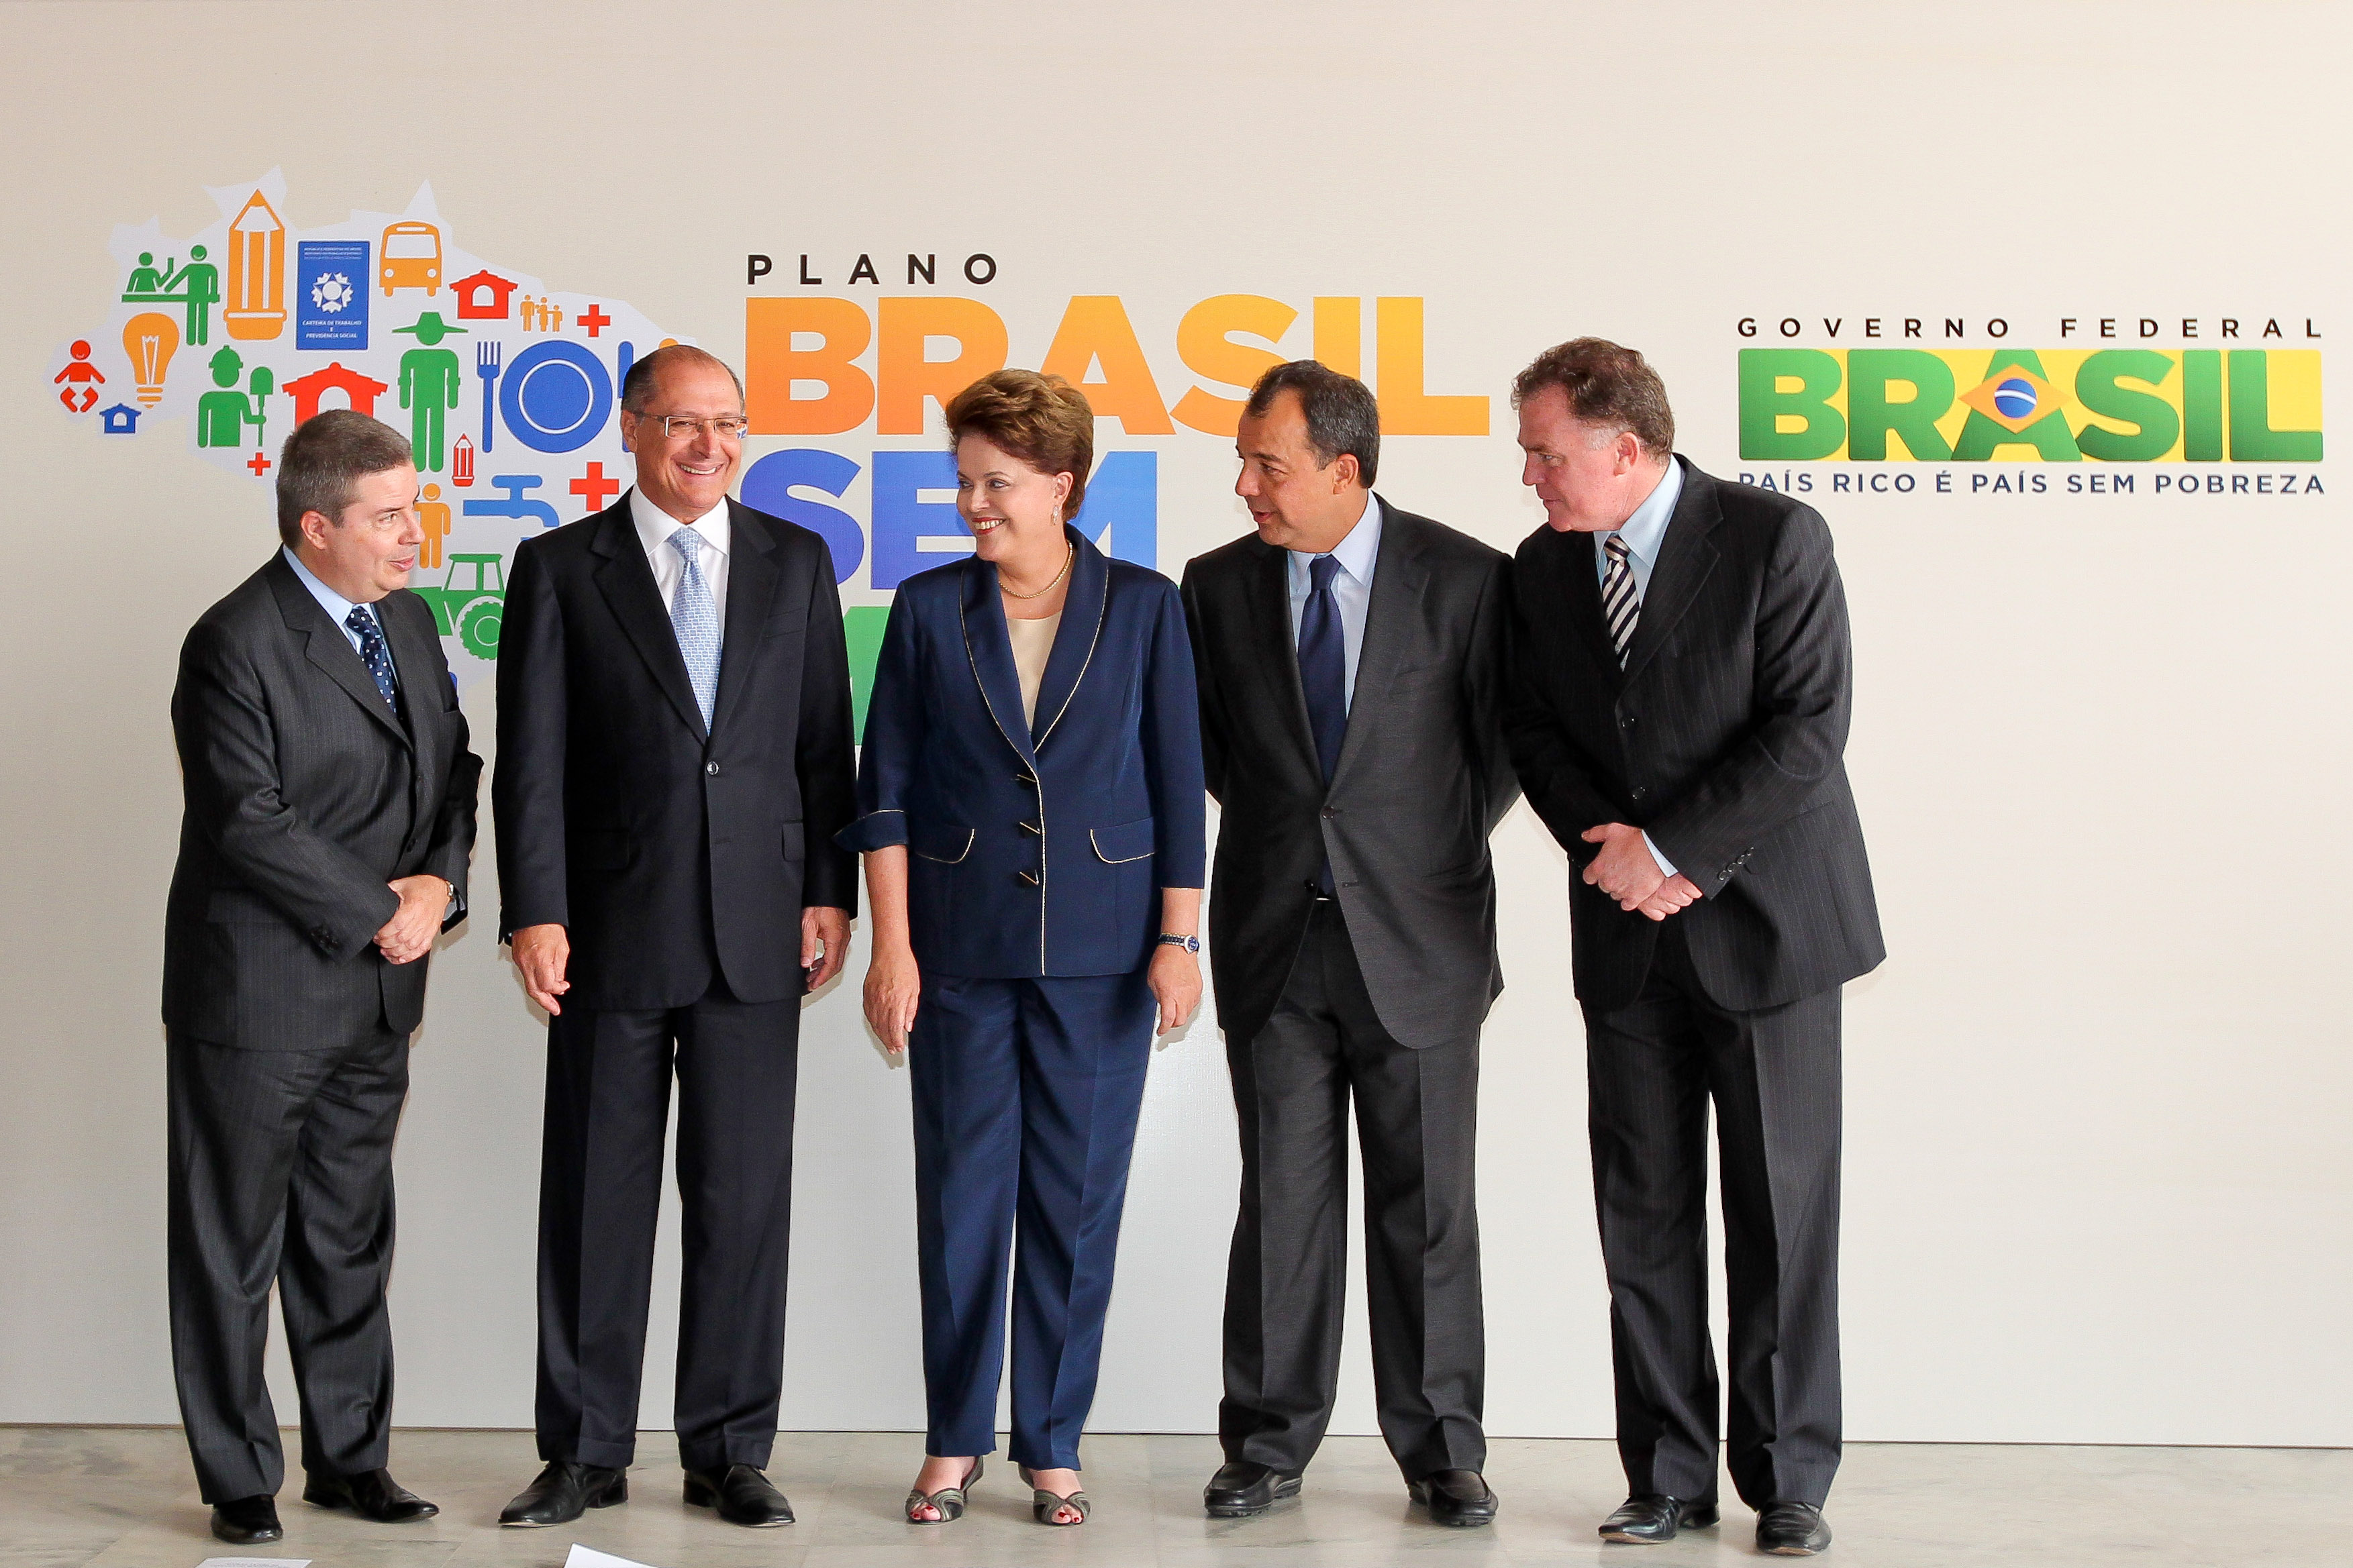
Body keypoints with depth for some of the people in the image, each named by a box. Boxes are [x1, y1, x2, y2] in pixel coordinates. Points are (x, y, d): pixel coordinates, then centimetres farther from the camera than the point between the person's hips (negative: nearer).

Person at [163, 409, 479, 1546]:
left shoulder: (408, 621, 10)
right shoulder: (234, 644, -14)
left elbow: (454, 768, 13)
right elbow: (250, 820, -20)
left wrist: (440, 883, -5)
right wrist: (380, 912, -14)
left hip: (377, 988, 7)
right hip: (259, 994, -7)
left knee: (350, 1239, 15)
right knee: (232, 1247, 6)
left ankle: (351, 1458, 27)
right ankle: (239, 1479, 19)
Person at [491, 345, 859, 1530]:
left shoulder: (795, 561, 10)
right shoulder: (559, 569, 4)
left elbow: (825, 741, 8)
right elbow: (531, 760, -1)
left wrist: (831, 892, 1)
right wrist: (534, 911, -9)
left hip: (755, 932, 1)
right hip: (612, 931, -1)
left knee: (744, 1196, 5)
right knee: (595, 1197, 6)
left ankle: (729, 1452, 17)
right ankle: (587, 1453, 19)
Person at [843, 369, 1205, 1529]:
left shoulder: (1143, 606, 2)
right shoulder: (928, 608, 3)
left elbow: (1178, 783, 2)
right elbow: (884, 788, 2)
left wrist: (1178, 940, -3)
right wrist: (891, 945, -4)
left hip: (1102, 952, 0)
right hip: (961, 945, 1)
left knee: (1079, 1200, 5)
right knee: (961, 1197, 5)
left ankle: (1054, 1445, 18)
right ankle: (954, 1442, 20)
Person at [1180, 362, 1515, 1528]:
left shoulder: (1464, 578, -4)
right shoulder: (1218, 586, 4)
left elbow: (1503, 747, 5)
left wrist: (1434, 858, 5)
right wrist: (1284, 831, 11)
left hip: (1416, 939, -2)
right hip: (1274, 941, 2)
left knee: (1427, 1206, 5)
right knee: (1281, 1199, 7)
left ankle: (1442, 1450, 18)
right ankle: (1267, 1445, 18)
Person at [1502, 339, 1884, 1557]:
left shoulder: (1777, 540, -10)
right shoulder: (1543, 567, 6)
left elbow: (1807, 730, -15)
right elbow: (1534, 729, 9)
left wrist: (1668, 849, -17)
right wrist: (1608, 846, -8)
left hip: (1764, 921, -4)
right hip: (1627, 934, 4)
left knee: (1782, 1213, 2)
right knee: (1642, 1214, 6)